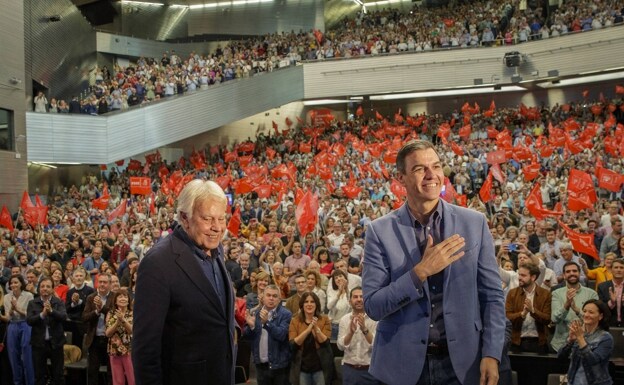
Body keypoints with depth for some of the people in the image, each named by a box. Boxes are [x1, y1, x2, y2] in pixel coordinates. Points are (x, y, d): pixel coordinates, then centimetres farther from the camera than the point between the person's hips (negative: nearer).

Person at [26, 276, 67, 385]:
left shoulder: (59, 302, 0)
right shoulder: (33, 303, 2)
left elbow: (63, 316, -17)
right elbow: (29, 320, -10)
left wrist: (51, 311, -34)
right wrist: (42, 314, -26)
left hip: (55, 343, -1)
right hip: (39, 343, 1)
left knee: (58, 375, 7)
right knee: (39, 376, 9)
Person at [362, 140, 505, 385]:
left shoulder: (474, 223, -1)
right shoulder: (380, 231, -5)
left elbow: (492, 296, 2)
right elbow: (372, 306, -9)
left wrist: (491, 355, -7)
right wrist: (421, 271, -19)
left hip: (462, 363, 1)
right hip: (401, 365, -1)